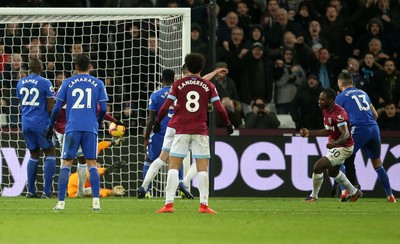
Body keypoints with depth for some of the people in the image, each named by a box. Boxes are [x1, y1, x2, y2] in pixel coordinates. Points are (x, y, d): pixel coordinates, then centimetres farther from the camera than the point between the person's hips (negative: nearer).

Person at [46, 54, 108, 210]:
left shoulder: (67, 83, 6)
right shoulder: (98, 84, 8)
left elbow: (57, 108, 5)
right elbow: (103, 109, 5)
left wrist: (51, 127, 16)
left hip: (72, 128, -1)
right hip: (91, 129, 1)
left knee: (66, 164, 3)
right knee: (92, 164, 5)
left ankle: (61, 202, -2)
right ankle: (96, 201, -5)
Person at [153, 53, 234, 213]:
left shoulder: (178, 84, 1)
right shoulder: (208, 86, 3)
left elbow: (166, 106, -3)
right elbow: (219, 108, 0)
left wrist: (157, 122, 10)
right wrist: (228, 124, 15)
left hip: (181, 130, 0)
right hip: (200, 131, 0)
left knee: (173, 167, 1)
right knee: (202, 169, 3)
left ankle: (169, 204, -7)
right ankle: (204, 205, -3)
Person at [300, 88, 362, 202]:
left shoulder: (339, 113, -29)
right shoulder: (326, 111, 1)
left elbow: (345, 134, -36)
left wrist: (335, 143, -54)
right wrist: (309, 133, 10)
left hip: (343, 147, -11)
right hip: (334, 144, 11)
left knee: (318, 167, -16)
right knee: (333, 172, 28)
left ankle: (314, 196, 3)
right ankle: (354, 192, 44)